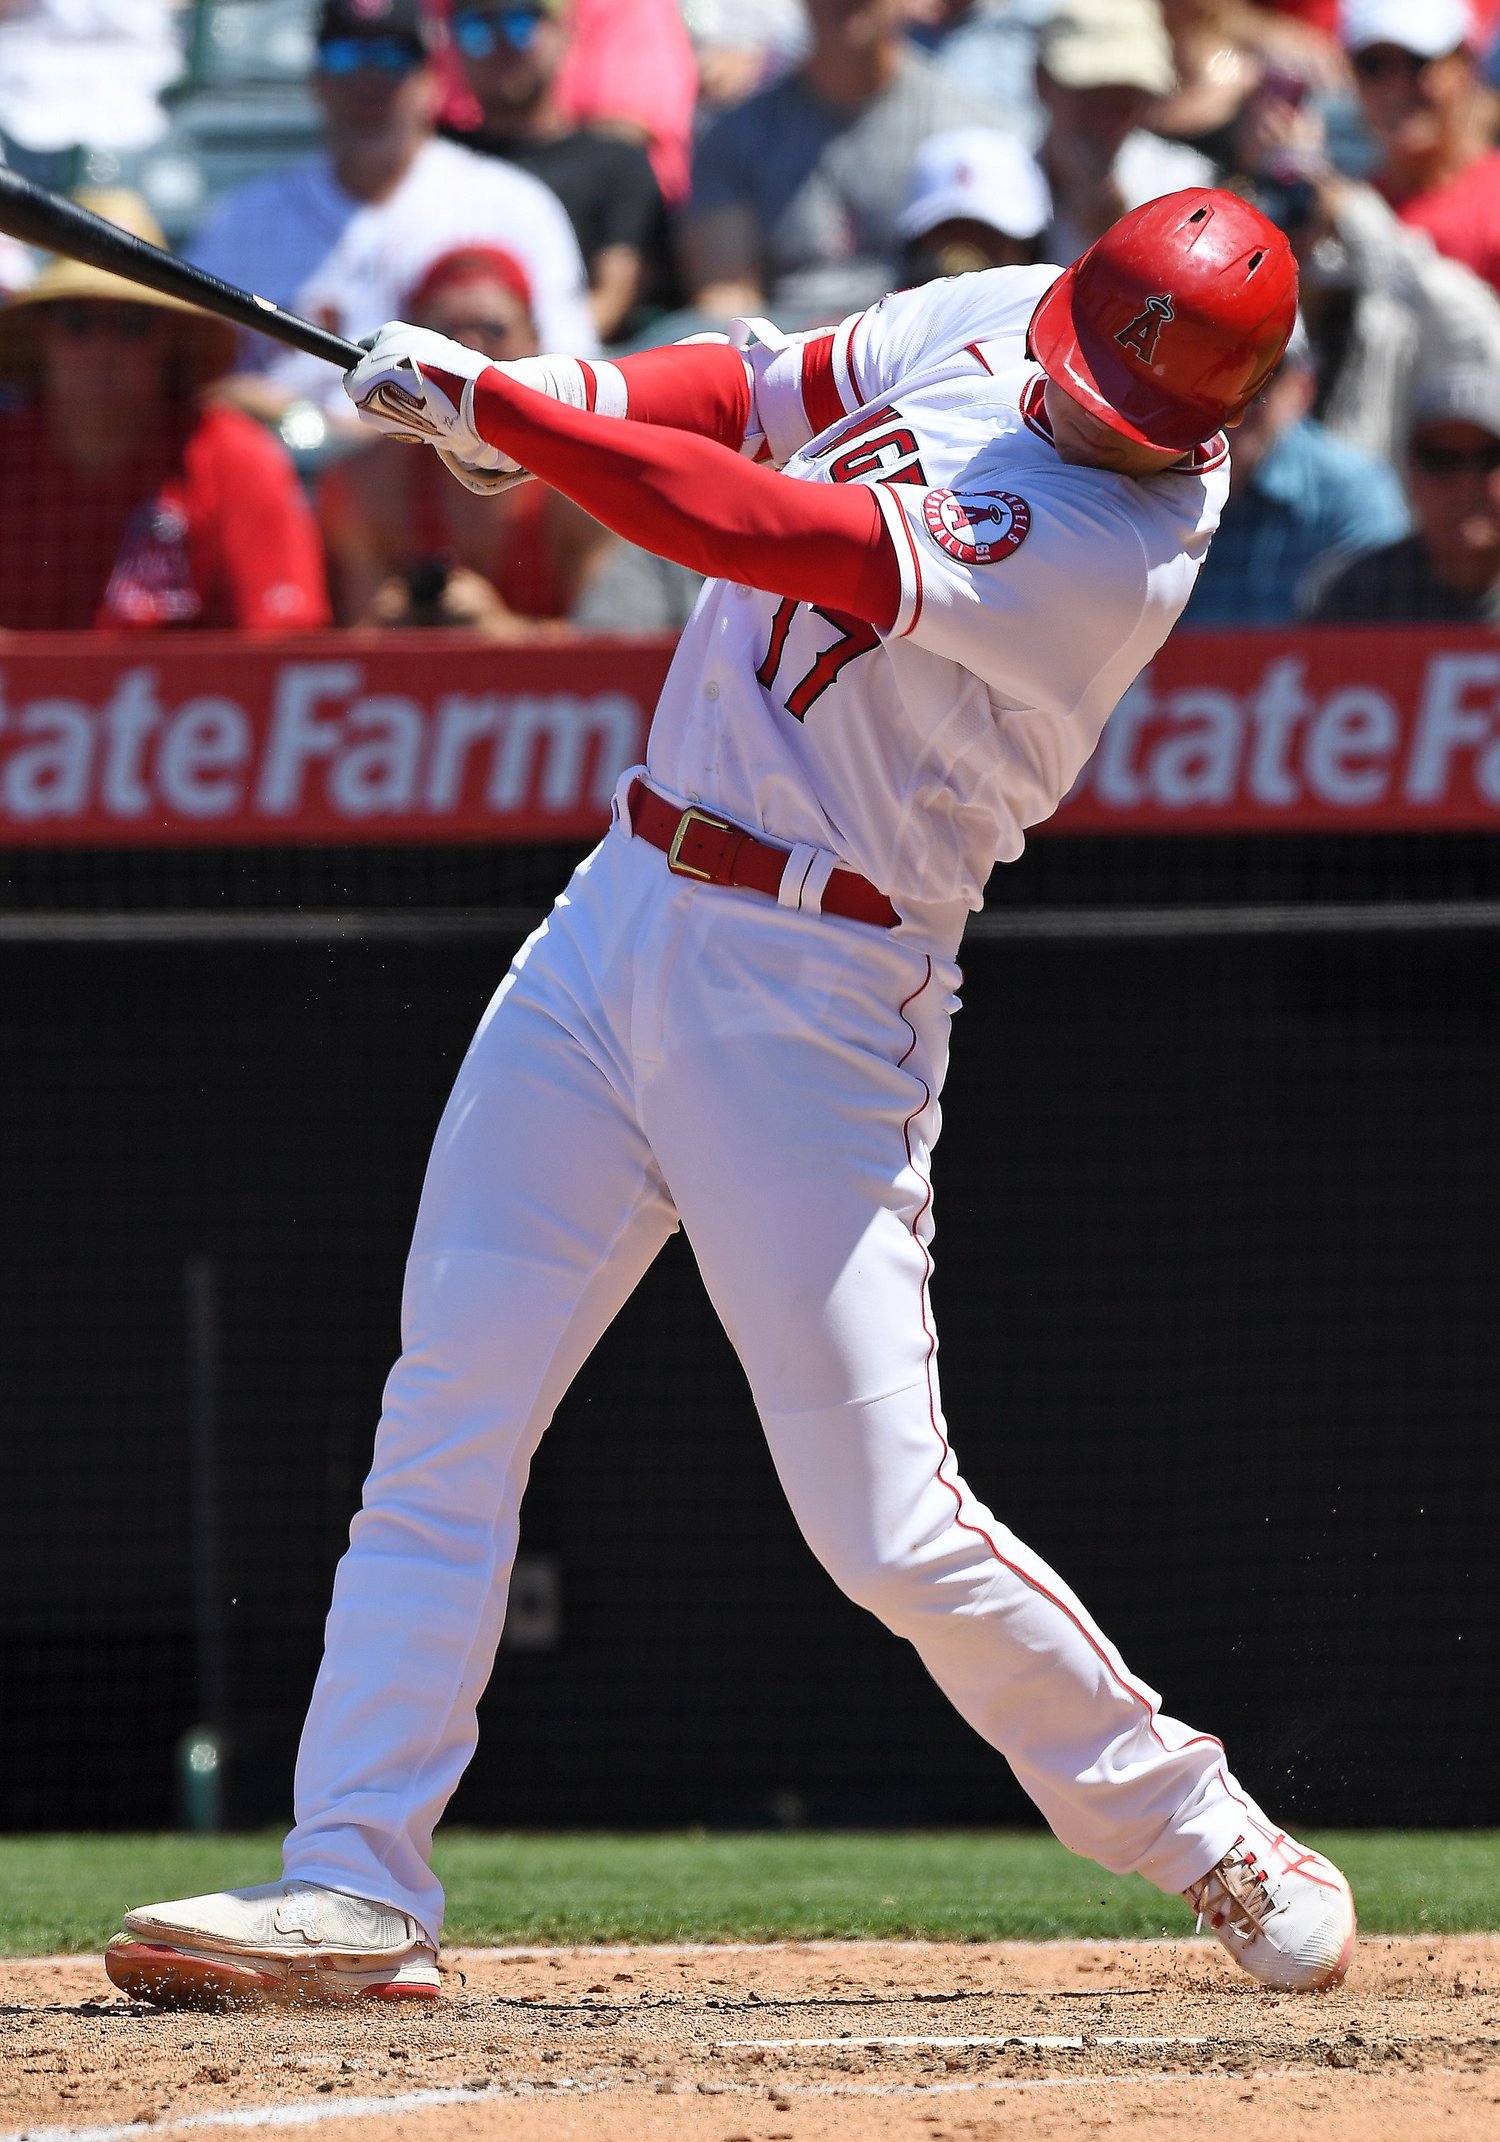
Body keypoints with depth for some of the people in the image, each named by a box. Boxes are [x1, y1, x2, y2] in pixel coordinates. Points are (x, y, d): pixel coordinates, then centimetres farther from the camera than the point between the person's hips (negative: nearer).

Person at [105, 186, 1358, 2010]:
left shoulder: (1118, 545, -22)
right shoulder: (994, 323, 3)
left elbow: (768, 530, -26)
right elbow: (775, 388, 10)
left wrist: (493, 406, -21)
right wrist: (577, 400, -11)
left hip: (812, 1003, -7)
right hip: (628, 906, 7)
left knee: (891, 1526, -6)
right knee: (445, 1421, 1)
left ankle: (1206, 1841, 13)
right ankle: (355, 1886, 3)